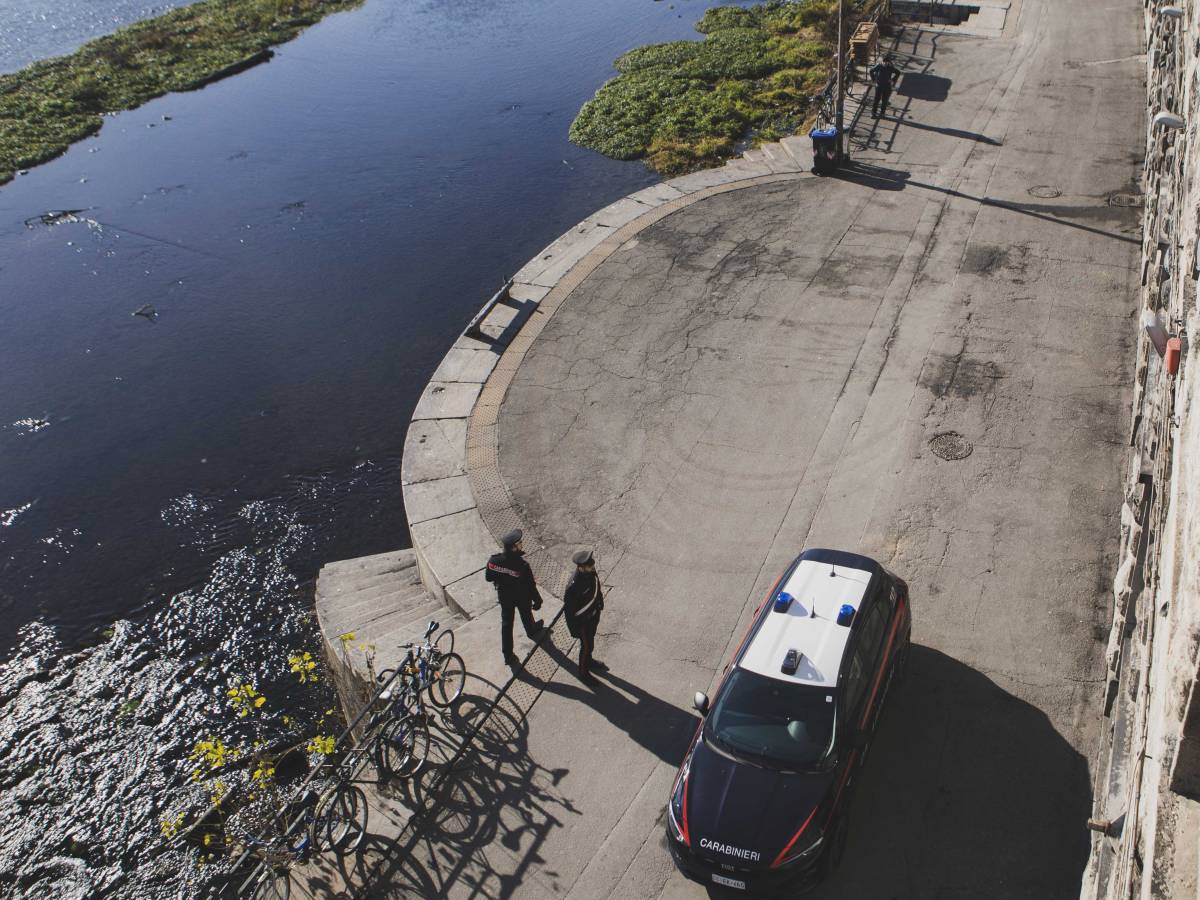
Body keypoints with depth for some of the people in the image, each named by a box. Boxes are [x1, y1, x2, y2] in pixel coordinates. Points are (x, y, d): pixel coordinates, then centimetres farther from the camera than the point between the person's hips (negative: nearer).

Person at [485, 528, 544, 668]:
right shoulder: (522, 566, -38)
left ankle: (508, 655, 29)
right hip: (522, 598, -2)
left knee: (506, 623, 20)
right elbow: (531, 586, -24)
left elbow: (488, 577, -8)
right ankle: (532, 632, 61)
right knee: (526, 615, 29)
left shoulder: (493, 560, -26)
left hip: (504, 596, 2)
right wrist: (537, 600, -7)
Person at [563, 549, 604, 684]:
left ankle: (588, 659, 57)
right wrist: (574, 629, -16)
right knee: (587, 645, 14)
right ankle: (583, 672, 39)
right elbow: (568, 608, -27)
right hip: (583, 619, -7)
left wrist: (600, 604, 17)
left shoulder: (591, 571, -19)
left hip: (593, 614, 7)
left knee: (590, 638, 30)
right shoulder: (573, 586, -41)